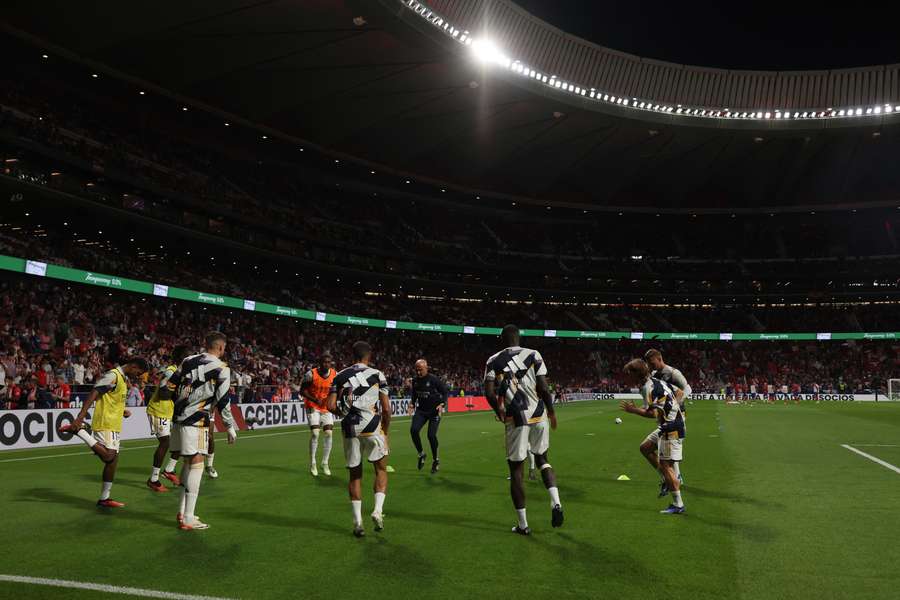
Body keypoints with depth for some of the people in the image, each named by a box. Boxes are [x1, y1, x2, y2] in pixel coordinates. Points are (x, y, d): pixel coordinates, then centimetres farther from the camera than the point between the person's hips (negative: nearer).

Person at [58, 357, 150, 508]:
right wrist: (80, 417, -30)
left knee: (113, 459, 8)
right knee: (108, 456, -22)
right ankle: (78, 429, -10)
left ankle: (104, 498, 14)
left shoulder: (124, 379, 19)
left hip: (114, 426, 10)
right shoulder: (113, 375, -11)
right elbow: (93, 394, -21)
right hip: (105, 423, -10)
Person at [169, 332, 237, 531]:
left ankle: (182, 512, 24)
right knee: (196, 464, -2)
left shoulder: (188, 360, 10)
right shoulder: (221, 369, -7)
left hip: (179, 417, 7)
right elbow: (223, 402, -8)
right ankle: (188, 520, -1)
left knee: (188, 462, 17)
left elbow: (170, 386, 11)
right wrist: (231, 428, 2)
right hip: (197, 421, -7)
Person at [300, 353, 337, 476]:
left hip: (327, 407, 4)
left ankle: (325, 463, 13)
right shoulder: (311, 374, -18)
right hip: (313, 407, -3)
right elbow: (302, 391, -10)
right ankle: (312, 464, 2)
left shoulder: (335, 375, -8)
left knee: (329, 433, -3)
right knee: (314, 433, -12)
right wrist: (315, 400, -24)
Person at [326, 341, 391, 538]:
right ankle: (378, 510, 0)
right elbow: (386, 408, -1)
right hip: (372, 428, -2)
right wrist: (386, 431, 11)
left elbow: (331, 406, -1)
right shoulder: (377, 375, 2)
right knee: (381, 470, 16)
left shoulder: (340, 376, 7)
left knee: (355, 475, 14)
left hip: (350, 430, 2)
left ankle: (358, 522, 15)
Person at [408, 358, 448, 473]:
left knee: (431, 435, -10)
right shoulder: (415, 380, -1)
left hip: (434, 411, -4)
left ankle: (435, 460, 13)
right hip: (421, 410, 4)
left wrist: (442, 404, -22)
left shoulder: (434, 380, -16)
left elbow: (445, 392, -8)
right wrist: (412, 403, 3)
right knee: (413, 430, -16)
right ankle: (421, 454, 7)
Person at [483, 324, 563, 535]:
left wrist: (499, 411, 9)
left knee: (516, 469, 8)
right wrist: (551, 411, 10)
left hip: (515, 419, -1)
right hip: (538, 415, 2)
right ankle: (556, 502, 1)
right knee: (542, 458, 22)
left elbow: (489, 393, -8)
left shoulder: (494, 361, 1)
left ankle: (523, 524, 12)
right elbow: (543, 388, -4)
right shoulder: (533, 355, 1)